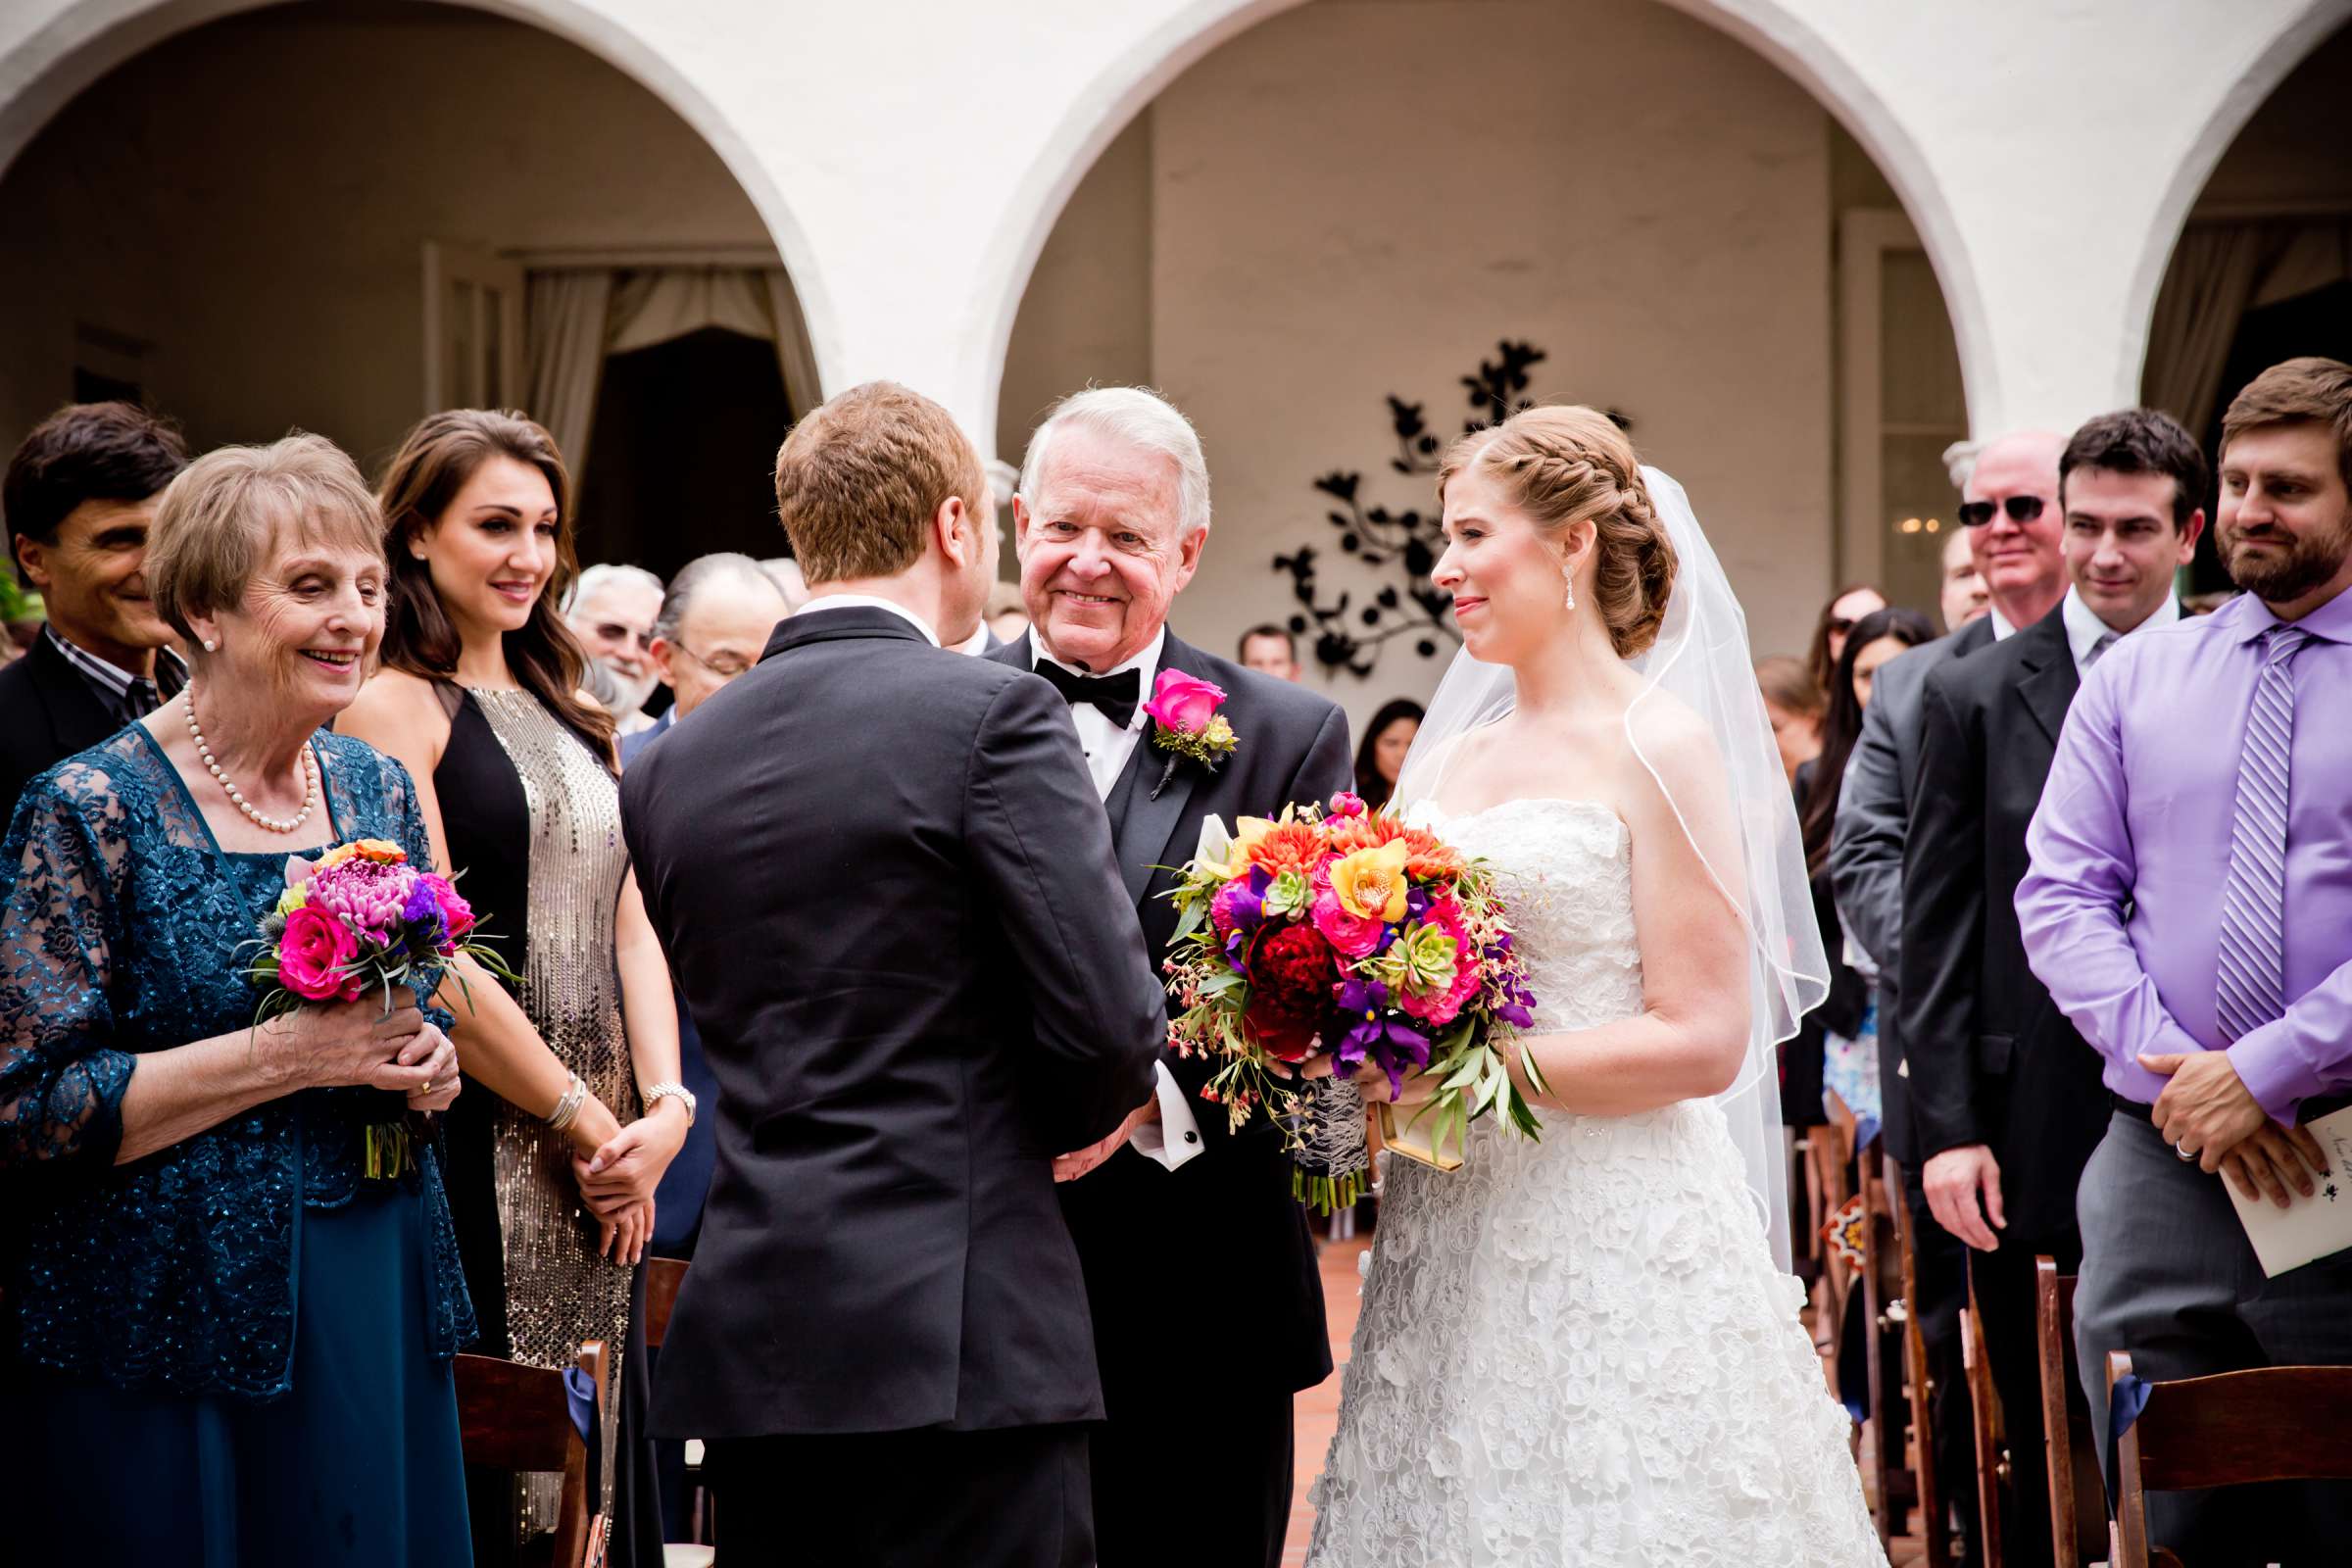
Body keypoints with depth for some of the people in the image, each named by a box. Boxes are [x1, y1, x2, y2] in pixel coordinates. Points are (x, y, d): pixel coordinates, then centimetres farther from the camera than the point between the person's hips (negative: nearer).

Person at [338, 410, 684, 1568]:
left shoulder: (573, 719, 17)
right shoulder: (394, 705, -7)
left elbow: (629, 926, 11)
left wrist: (664, 1105, -5)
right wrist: (584, 1121, -10)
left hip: (605, 1163, 7)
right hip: (477, 1156, -7)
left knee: (594, 1464, 11)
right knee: (487, 1462, -2)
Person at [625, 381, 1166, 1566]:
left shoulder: (666, 766, 10)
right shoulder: (993, 714, -8)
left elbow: (715, 1029, 14)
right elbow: (1110, 1025, -12)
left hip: (745, 1341, 6)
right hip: (956, 1337, -6)